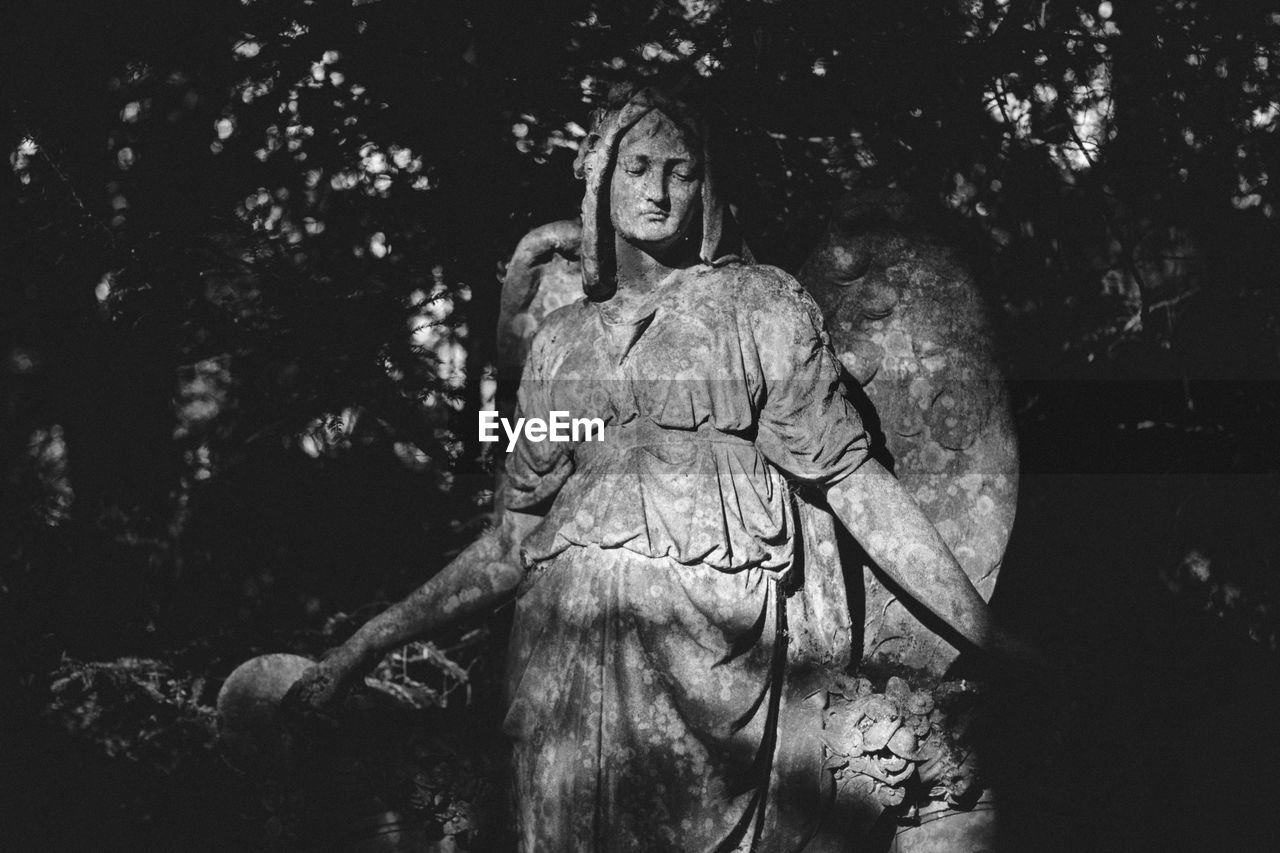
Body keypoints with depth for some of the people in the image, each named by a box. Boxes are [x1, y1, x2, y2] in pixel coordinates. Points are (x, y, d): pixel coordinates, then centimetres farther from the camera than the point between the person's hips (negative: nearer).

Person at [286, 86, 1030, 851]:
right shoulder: (562, 342, 17)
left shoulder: (760, 303, 8)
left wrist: (988, 638, -7)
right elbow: (515, 541, 16)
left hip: (712, 643, -3)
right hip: (569, 650, 3)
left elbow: (853, 480, 2)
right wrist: (367, 645, 11)